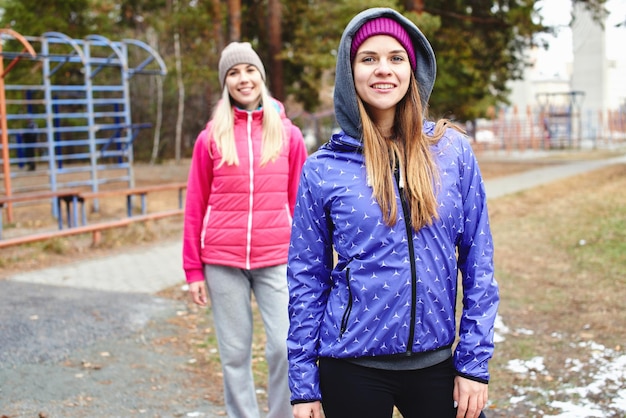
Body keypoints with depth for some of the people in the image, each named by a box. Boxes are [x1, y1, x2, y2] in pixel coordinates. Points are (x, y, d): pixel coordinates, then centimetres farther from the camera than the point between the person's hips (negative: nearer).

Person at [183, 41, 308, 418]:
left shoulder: (288, 134, 5)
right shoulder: (211, 137, 4)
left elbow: (300, 203, 6)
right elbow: (195, 206, 5)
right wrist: (193, 270, 3)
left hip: (277, 260, 0)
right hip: (222, 262, 0)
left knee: (286, 347, -6)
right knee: (235, 354, 6)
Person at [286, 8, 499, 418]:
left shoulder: (453, 150, -2)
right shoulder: (323, 168, -4)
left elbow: (478, 261, 1)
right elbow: (306, 278, -1)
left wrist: (475, 362, -2)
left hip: (436, 363, 1)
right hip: (353, 367, -1)